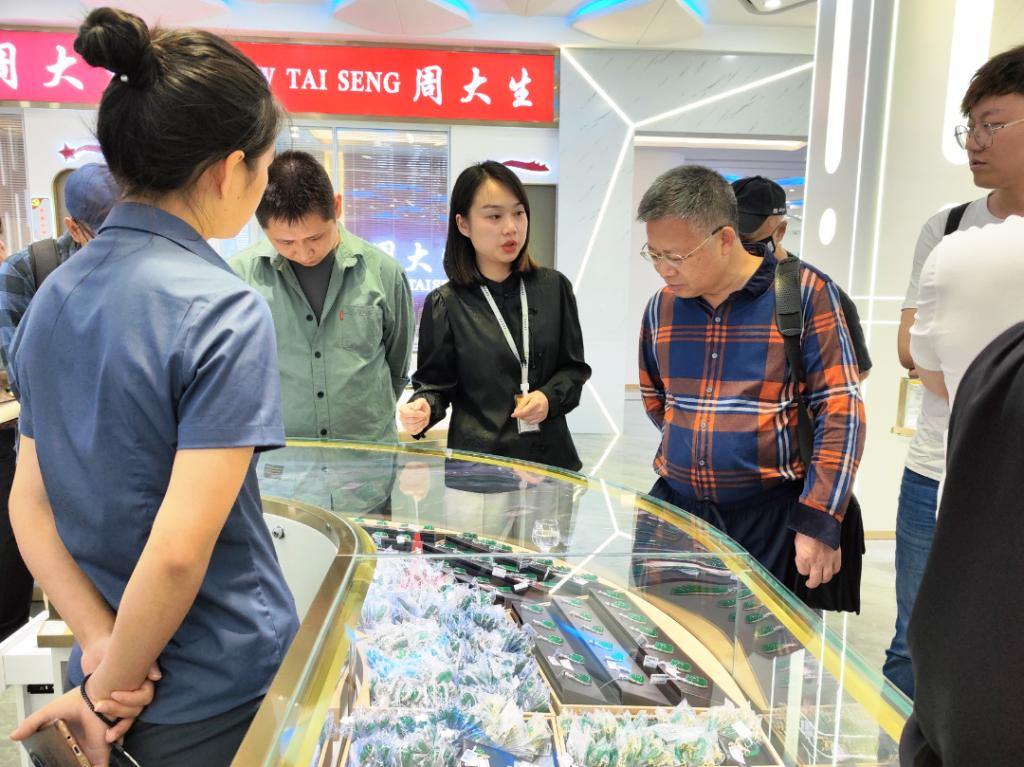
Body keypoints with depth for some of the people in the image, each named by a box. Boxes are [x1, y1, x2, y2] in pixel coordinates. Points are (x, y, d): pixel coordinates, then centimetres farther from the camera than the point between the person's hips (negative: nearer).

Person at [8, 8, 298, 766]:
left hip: (114, 666, 6)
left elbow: (29, 503, 1)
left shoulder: (52, 297, 0)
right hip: (222, 700, -6)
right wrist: (113, 684, -10)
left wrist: (102, 647, -4)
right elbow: (179, 552, -25)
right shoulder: (225, 311, -23)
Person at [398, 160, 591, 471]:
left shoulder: (553, 287, 0)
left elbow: (574, 367, 6)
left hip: (550, 454, 3)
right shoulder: (445, 305, -6)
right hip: (478, 457, -2)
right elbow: (436, 383, -1)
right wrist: (422, 408, -22)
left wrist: (551, 398, -12)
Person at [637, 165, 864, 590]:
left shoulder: (805, 293, -9)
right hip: (673, 505, 4)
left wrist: (819, 522, -14)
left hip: (769, 515, -3)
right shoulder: (661, 306, 4)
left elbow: (841, 410, -10)